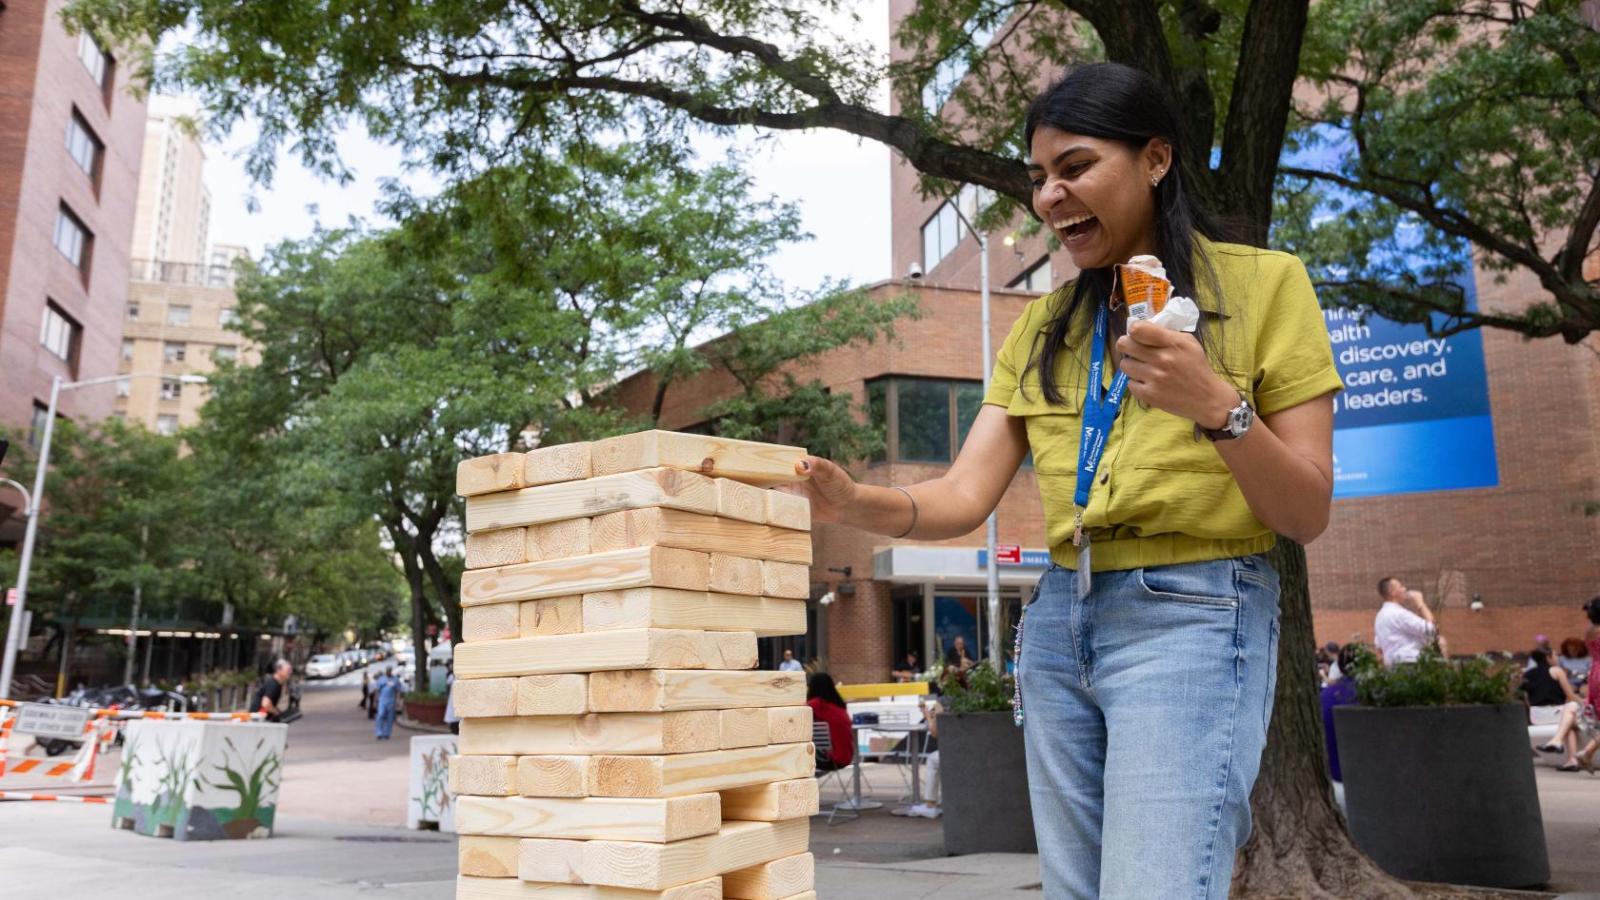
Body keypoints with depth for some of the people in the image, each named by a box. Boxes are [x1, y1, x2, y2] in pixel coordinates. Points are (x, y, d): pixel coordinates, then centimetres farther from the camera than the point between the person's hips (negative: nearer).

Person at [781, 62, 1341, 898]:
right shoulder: (1043, 327, 12)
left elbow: (1307, 515, -4)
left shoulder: (1263, 283, -1)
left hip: (1194, 617, -5)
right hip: (1058, 624, 5)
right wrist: (858, 504, -19)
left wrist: (1217, 406, -21)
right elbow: (965, 496, 1)